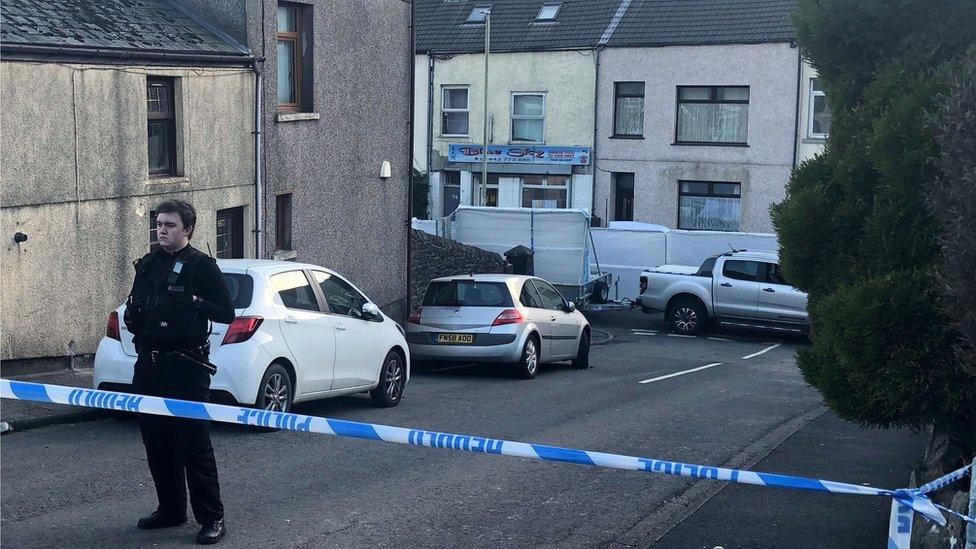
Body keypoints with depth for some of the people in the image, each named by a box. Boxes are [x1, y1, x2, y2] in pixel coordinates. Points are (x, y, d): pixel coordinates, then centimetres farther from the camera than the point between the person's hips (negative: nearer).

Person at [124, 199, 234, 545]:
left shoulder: (202, 266, -3)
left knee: (194, 444, -7)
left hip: (185, 366, -7)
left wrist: (195, 303, -19)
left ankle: (211, 519, -2)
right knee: (156, 442, 12)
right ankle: (171, 510, 25)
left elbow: (227, 313, -6)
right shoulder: (147, 265, 16)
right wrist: (132, 315, 5)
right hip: (148, 364, 7)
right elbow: (136, 307, 27)